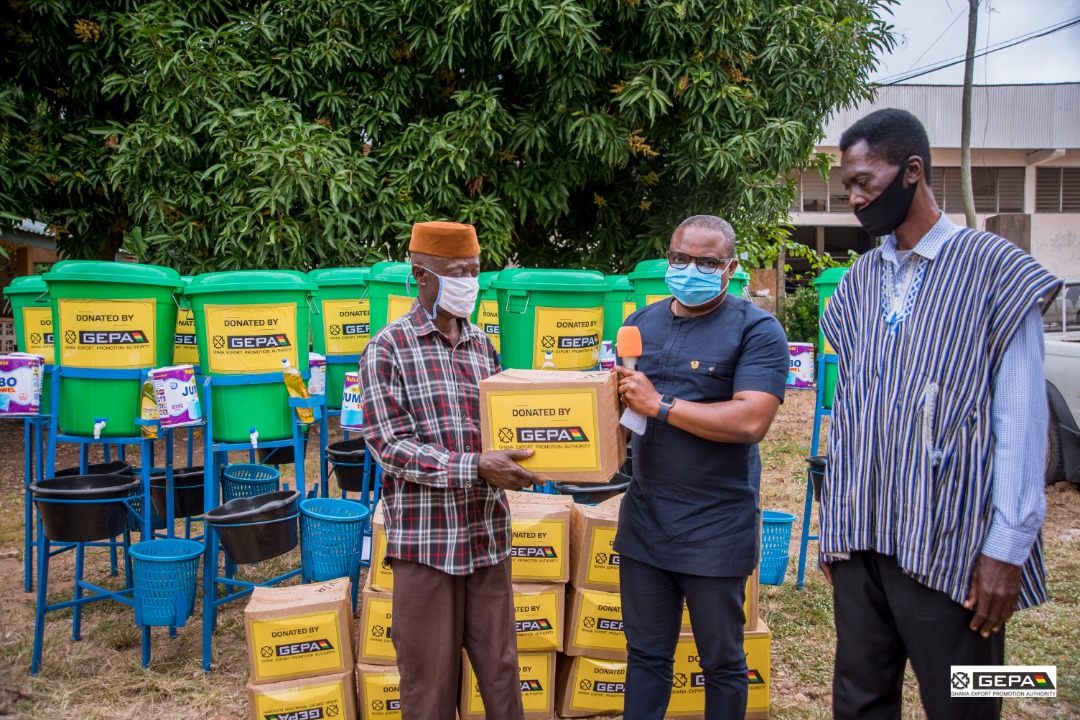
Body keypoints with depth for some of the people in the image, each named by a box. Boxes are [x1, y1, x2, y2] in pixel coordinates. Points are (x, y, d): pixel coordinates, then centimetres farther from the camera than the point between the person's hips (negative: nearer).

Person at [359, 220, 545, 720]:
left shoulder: (481, 344, 9)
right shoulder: (388, 349, -8)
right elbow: (392, 448, -14)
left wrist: (520, 458, -6)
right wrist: (476, 468, -23)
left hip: (488, 535, 5)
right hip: (425, 542, -5)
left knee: (501, 668, 14)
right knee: (430, 678, 9)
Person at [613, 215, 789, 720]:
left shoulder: (756, 330, -10)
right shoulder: (642, 323, 9)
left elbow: (751, 422, -22)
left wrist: (660, 405, -19)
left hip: (716, 528, -5)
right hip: (644, 521, 5)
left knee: (722, 662, 13)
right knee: (645, 654, 17)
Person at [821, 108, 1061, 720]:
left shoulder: (995, 268, -4)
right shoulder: (859, 281, 12)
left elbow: (1021, 420, -7)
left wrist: (1008, 548, -12)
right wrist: (835, 524, 12)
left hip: (951, 546, -5)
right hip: (860, 538, 5)